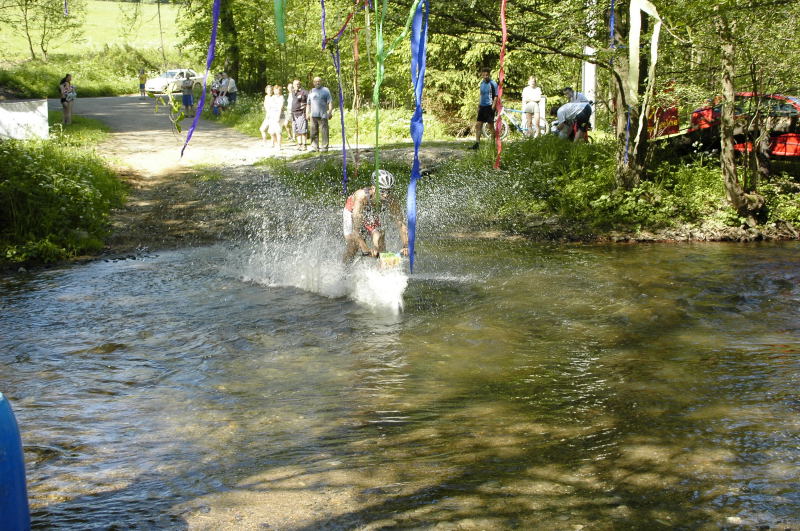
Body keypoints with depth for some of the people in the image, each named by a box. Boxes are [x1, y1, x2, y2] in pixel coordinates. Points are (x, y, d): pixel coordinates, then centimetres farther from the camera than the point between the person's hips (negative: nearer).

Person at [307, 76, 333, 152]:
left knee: (324, 131, -6)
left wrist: (330, 111, -9)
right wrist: (308, 113, 17)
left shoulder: (325, 90, 7)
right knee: (314, 131, 2)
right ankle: (314, 146, 6)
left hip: (323, 115, -4)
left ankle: (324, 146, -3)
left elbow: (330, 102, 1)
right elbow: (309, 103, 23)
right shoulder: (311, 91, 19)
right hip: (313, 114, 4)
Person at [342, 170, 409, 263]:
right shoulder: (362, 196, -43)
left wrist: (406, 246, -47)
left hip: (372, 215, 3)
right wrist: (366, 250, -56)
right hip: (352, 212, -3)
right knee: (352, 244, -15)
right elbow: (356, 228, -47)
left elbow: (401, 224, -32)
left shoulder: (391, 200, -33)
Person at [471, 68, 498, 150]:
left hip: (489, 107, -7)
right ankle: (477, 143, 5)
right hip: (482, 107, 7)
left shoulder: (493, 84, -7)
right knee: (478, 125, 2)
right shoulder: (482, 83, 14)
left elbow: (496, 96, -9)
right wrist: (478, 106, 19)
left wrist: (493, 106, -18)